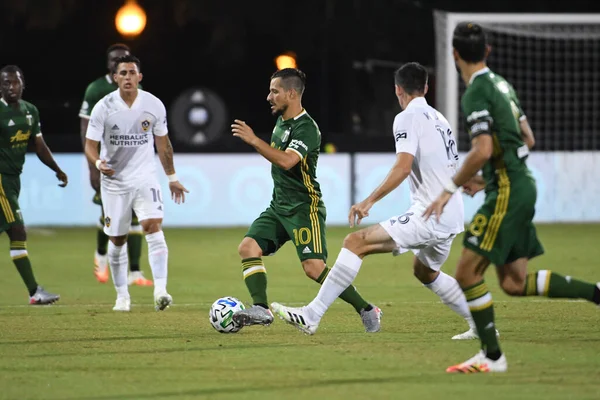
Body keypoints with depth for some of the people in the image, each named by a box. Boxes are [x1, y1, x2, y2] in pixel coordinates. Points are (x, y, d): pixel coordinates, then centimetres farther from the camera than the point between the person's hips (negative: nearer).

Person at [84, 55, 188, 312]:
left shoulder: (154, 105, -4)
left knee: (153, 225, -21)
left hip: (145, 178, 0)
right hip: (114, 181, 0)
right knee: (117, 239, 7)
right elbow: (90, 145, -6)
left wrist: (172, 178, 15)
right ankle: (122, 295, 23)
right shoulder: (103, 108, -9)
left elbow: (162, 143, 10)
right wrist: (99, 163, -28)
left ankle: (160, 290, -28)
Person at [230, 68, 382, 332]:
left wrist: (253, 140, -34)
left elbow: (286, 161, -33)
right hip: (279, 207, 9)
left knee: (314, 268, -14)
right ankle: (261, 309, -14)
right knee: (248, 247, -10)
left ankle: (366, 310, -2)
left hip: (304, 208, -9)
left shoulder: (306, 129, -18)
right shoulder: (282, 121, 11)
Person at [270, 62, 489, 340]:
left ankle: (311, 316, -20)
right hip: (452, 216, 9)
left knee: (356, 242, -12)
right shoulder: (438, 118, 19)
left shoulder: (407, 118, -7)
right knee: (425, 272, 32)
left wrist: (370, 201, -22)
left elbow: (403, 167, -20)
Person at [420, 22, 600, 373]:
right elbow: (528, 139, 21)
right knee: (514, 282, 12)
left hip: (507, 193, -9)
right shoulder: (500, 84, 14)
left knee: (468, 272, -6)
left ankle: (492, 356, -3)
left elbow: (483, 151, -25)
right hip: (521, 188, 9)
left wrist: (449, 190, -16)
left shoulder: (476, 93, -14)